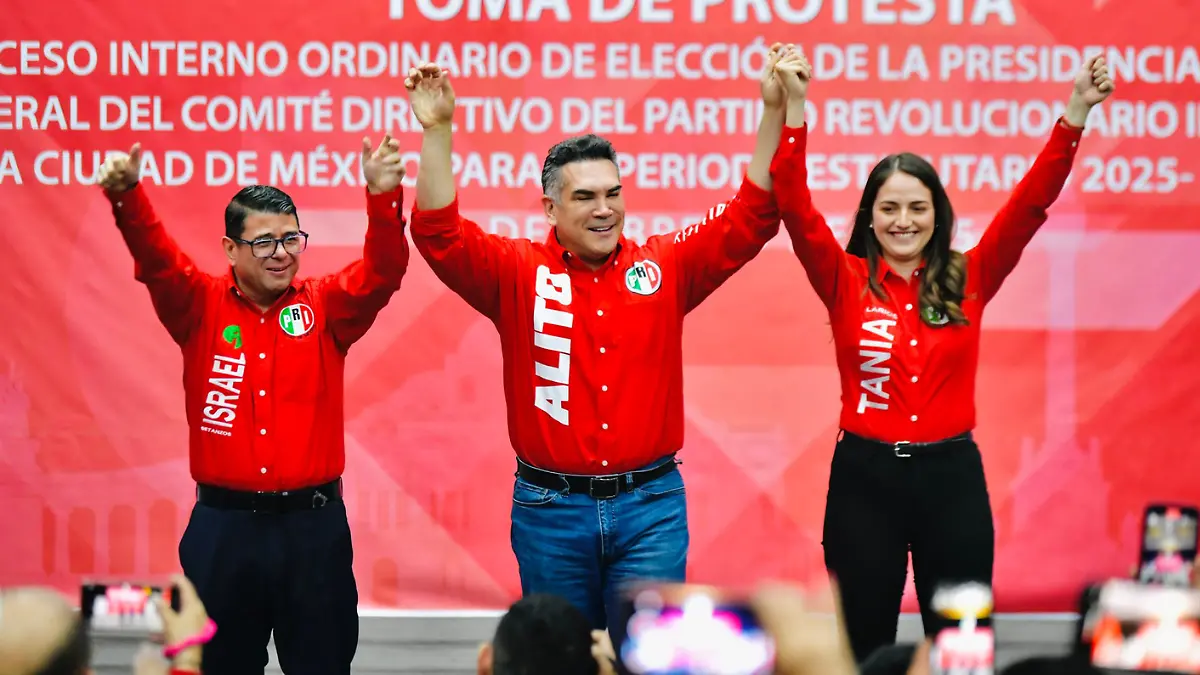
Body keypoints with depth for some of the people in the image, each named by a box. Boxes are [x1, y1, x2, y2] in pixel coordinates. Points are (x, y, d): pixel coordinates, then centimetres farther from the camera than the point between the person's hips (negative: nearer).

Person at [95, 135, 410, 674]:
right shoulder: (200, 307, 1)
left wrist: (382, 198, -32)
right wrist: (126, 195, -35)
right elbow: (155, 259, -14)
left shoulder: (325, 307, 2)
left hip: (313, 525, 0)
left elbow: (382, 272, -13)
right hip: (223, 525, 0)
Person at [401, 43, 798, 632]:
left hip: (650, 504, 0)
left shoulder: (665, 267, 3)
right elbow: (440, 236, -13)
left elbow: (750, 219, -2)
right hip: (550, 510, 0)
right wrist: (437, 131, -24)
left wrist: (774, 113, -13)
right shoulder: (519, 273, -1)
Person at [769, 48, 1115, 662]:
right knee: (865, 648, 8)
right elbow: (796, 210, -12)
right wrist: (793, 109, -22)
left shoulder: (968, 281, 4)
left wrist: (1075, 114, -14)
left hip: (951, 475, 1)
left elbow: (1030, 203, -4)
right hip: (865, 477, -1)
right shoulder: (846, 283, 0)